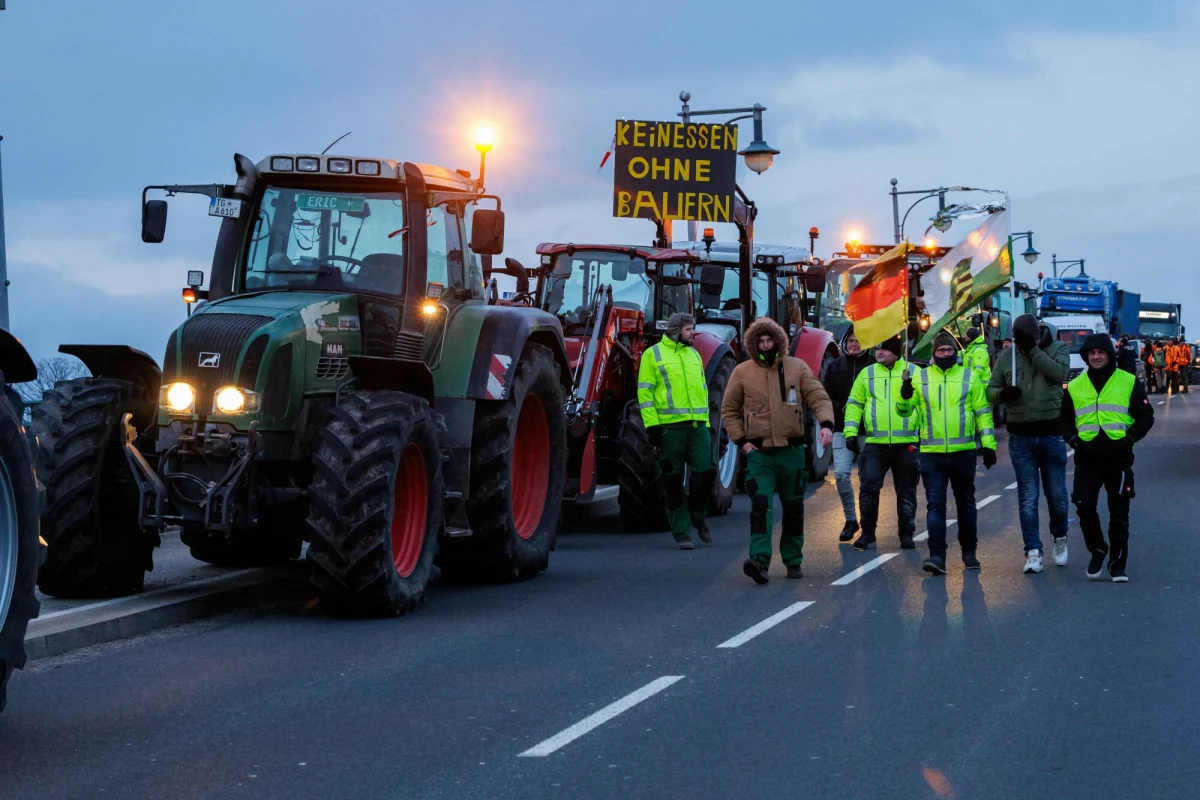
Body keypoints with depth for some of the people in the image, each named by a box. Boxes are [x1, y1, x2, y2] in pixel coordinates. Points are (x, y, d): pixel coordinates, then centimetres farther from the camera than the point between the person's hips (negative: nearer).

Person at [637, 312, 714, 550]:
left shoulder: (694, 354, 19)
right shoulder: (653, 355, 2)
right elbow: (645, 392, -3)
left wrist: (706, 422, 18)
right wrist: (652, 425, -11)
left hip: (698, 425, 4)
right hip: (670, 426, -4)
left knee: (704, 473, -5)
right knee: (674, 481, 1)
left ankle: (698, 517, 20)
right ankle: (681, 533, 6)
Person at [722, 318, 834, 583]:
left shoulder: (797, 367, 3)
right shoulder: (742, 372, 2)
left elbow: (818, 397, 0)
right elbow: (728, 410, 9)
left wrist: (826, 423, -18)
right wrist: (741, 441, -1)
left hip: (791, 450, 2)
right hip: (759, 451, -1)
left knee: (793, 507, 10)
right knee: (761, 504, -17)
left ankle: (793, 561, 22)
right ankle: (759, 560, -25)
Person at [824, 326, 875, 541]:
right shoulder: (835, 367, 8)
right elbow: (826, 397, 9)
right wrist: (841, 409, -6)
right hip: (842, 429, 2)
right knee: (841, 473, -8)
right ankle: (850, 519, 7)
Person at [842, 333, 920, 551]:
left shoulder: (913, 372, 5)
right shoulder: (867, 374, 10)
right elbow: (854, 404, 11)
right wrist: (850, 432, 3)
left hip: (906, 443, -1)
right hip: (875, 443, 1)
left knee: (906, 491, 7)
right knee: (868, 487, -6)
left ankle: (907, 534, 16)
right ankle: (867, 533, 5)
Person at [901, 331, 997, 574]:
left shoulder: (969, 377, 5)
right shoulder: (920, 377, 6)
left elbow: (983, 412, 6)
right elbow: (906, 410, 7)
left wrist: (988, 444, 0)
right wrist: (905, 397, -15)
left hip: (964, 452, 0)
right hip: (932, 454, 0)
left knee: (966, 503, 12)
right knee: (935, 505, -7)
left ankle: (969, 552, 25)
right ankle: (936, 556, -11)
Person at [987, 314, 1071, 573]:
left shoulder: (1057, 348, -1)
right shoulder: (1007, 357, 5)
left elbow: (1059, 373, -19)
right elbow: (991, 389, 9)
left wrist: (1033, 349, -18)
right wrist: (1002, 393, -14)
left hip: (1051, 433, -1)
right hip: (1021, 437, 1)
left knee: (1057, 493, 7)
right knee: (1028, 497, -1)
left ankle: (1060, 538, 32)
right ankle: (1033, 552, 0)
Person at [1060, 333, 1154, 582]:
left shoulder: (1129, 383, 3)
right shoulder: (1075, 386, 9)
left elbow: (1146, 416, 4)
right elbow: (1064, 420, 17)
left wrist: (1130, 438, -9)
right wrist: (1073, 439, -1)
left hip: (1118, 457, -1)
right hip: (1087, 458, 1)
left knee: (1119, 515, 3)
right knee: (1085, 507, -10)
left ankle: (1117, 565, 14)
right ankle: (1097, 550, 14)